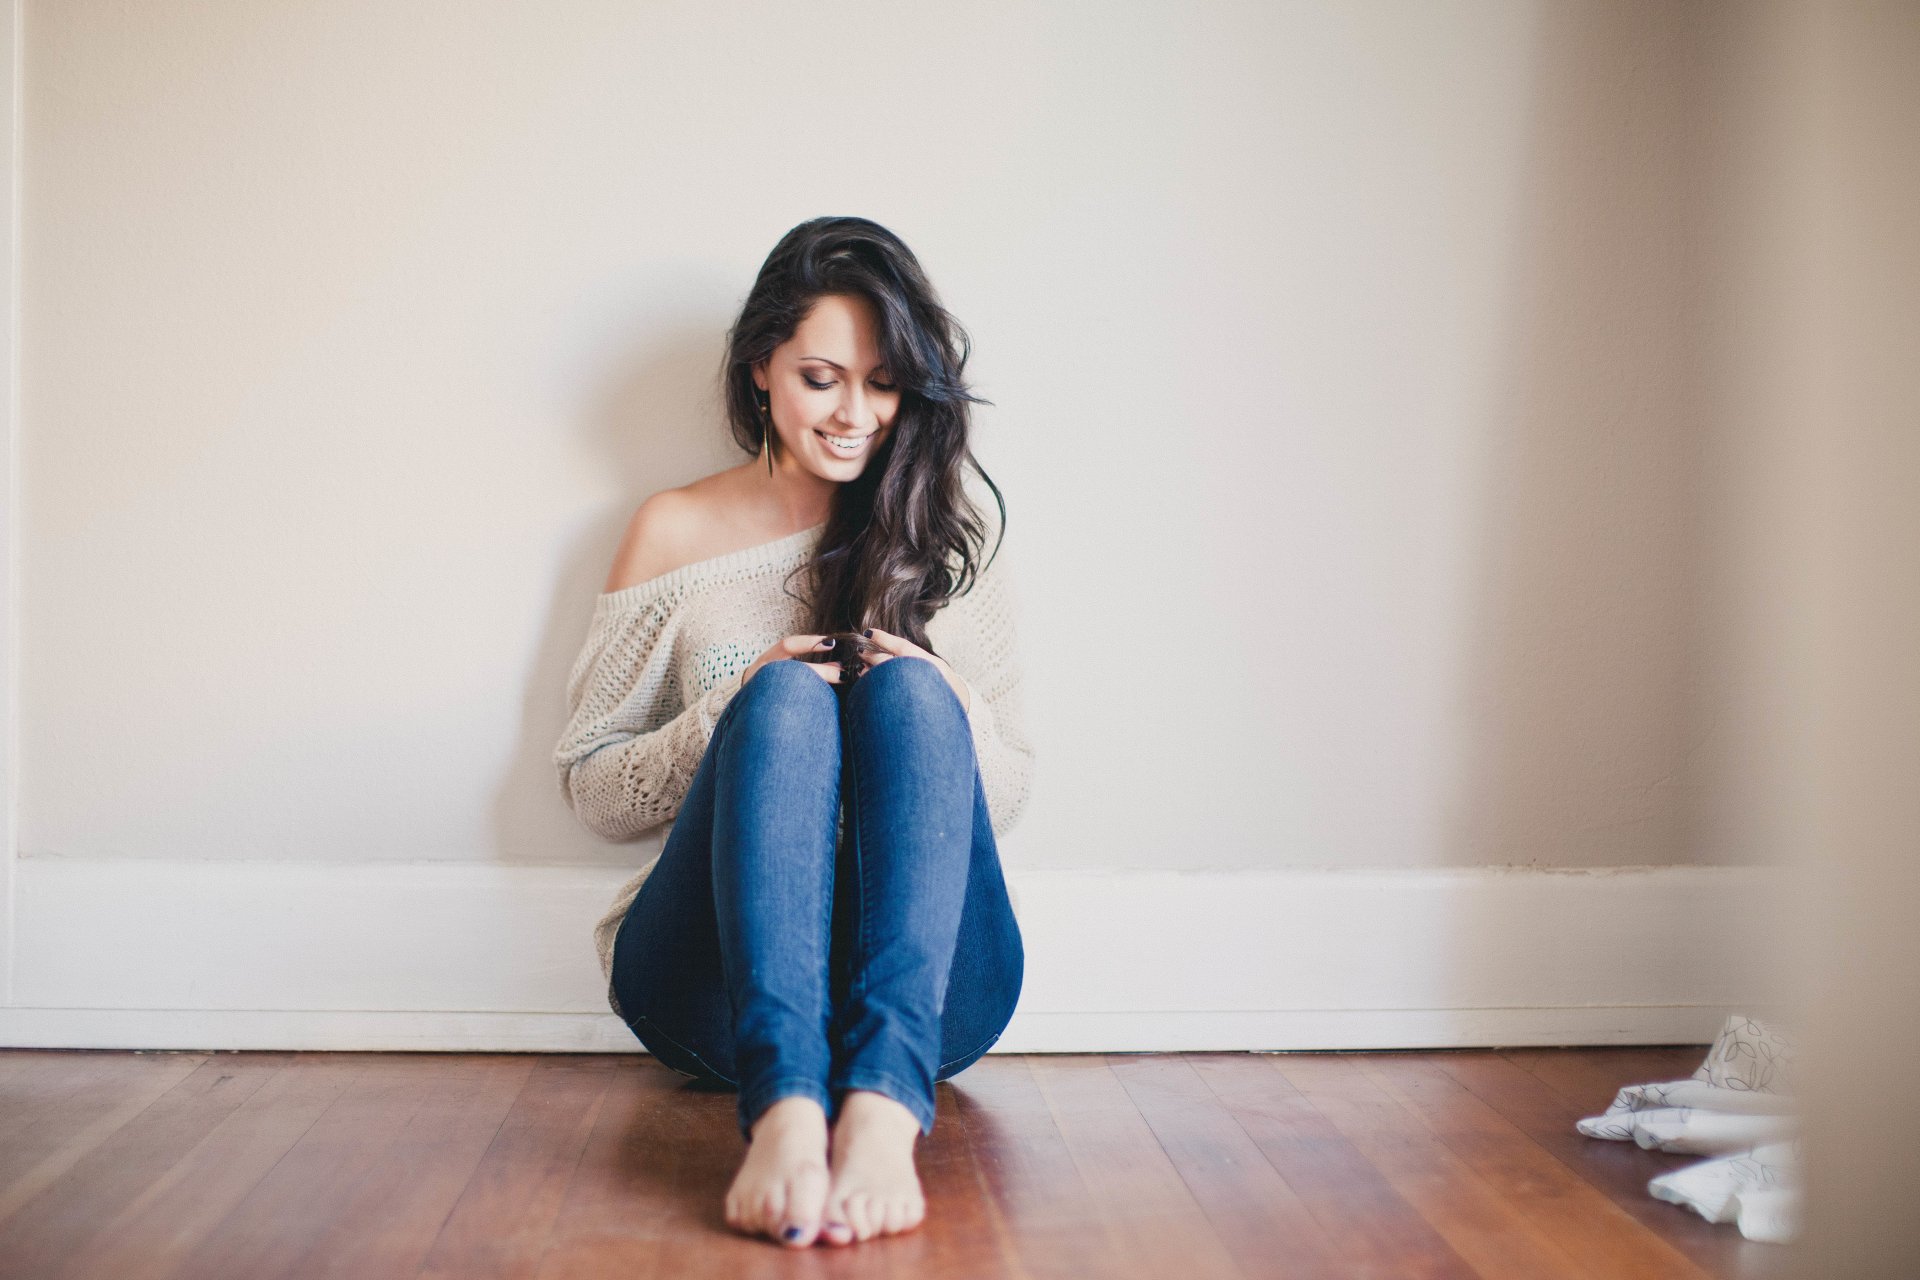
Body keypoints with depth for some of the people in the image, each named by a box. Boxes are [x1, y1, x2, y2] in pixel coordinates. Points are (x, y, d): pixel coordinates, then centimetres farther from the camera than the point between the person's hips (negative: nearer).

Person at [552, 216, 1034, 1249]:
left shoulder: (949, 539, 14)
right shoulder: (676, 532, 12)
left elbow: (1005, 797, 14)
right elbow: (589, 791, 10)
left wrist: (950, 711, -9)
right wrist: (731, 715, -9)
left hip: (922, 988, 1)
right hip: (720, 987, 0)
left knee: (909, 692, -27)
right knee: (784, 700, -29)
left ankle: (883, 1103, -48)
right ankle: (784, 1108, -52)